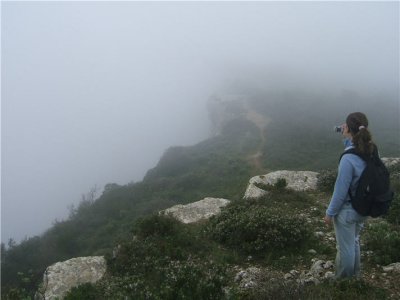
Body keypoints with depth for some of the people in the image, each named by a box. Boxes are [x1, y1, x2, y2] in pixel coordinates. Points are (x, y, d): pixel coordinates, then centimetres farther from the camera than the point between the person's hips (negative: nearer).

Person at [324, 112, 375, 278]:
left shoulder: (348, 159, -30)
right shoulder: (371, 150, -9)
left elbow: (340, 190, -23)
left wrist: (330, 212, -10)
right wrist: (347, 138, -2)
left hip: (347, 210, -7)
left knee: (345, 247, 14)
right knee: (354, 242, 28)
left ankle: (343, 280, 36)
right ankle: (354, 276, 47)